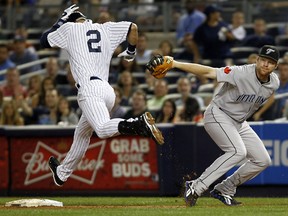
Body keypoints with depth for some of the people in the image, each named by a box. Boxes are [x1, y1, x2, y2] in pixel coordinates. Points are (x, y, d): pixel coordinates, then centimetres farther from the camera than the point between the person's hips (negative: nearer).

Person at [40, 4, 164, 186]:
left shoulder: (69, 28, 12)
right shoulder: (106, 29, 22)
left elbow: (44, 41, 23)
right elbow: (133, 27, 12)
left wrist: (62, 20, 32)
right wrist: (131, 51, 25)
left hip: (89, 89, -8)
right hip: (108, 91, 8)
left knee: (103, 129, -31)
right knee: (82, 134, 25)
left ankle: (141, 124, -53)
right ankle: (62, 173, 40)